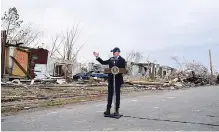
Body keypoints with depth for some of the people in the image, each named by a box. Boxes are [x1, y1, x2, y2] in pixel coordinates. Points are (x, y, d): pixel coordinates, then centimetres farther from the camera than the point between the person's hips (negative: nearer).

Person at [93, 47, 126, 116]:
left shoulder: (122, 60, -4)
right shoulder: (111, 59, 11)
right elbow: (103, 62, 14)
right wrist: (97, 57, 6)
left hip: (118, 79, -4)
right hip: (111, 79, 5)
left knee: (117, 94, 5)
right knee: (110, 94, 6)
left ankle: (117, 110, 13)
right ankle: (108, 110, 10)